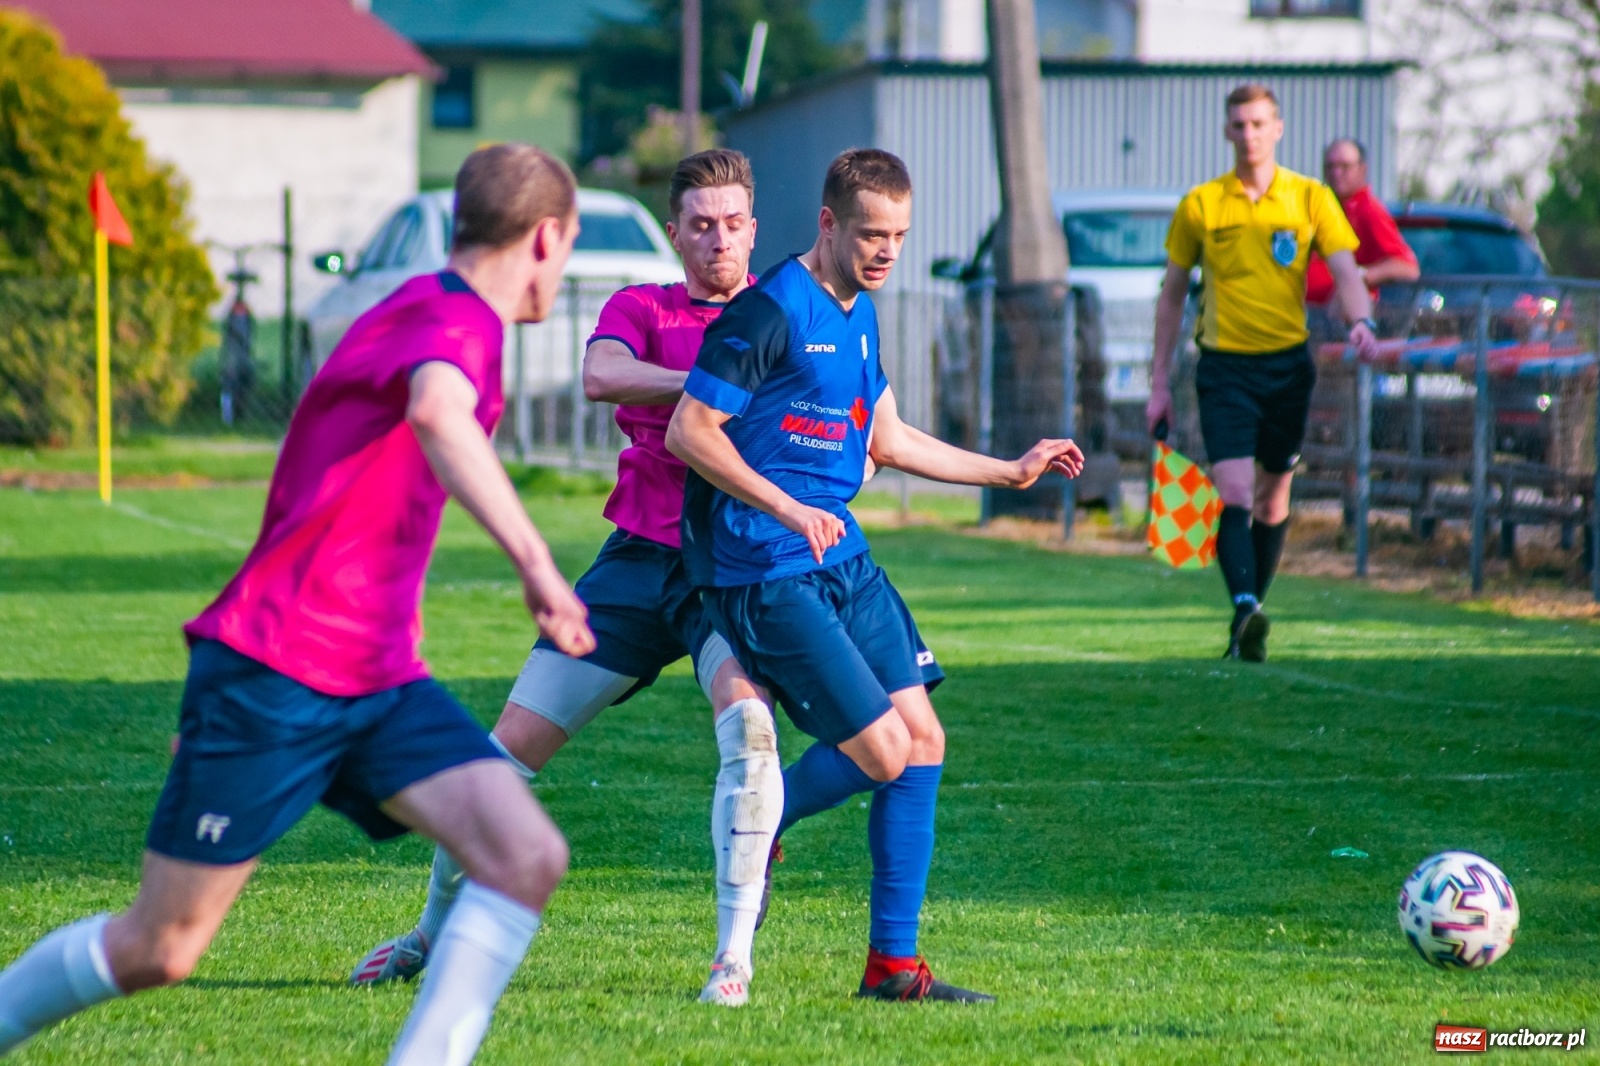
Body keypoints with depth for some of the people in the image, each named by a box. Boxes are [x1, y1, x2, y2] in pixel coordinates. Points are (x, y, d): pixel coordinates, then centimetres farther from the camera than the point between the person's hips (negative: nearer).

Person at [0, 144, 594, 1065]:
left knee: (530, 858, -15)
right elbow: (437, 414, -40)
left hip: (380, 680, 9)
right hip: (275, 675, -9)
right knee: (156, 951, 0)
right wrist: (534, 559, -47)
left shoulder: (433, 315, 16)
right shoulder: (453, 318, -14)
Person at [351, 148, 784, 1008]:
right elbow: (601, 374, -18)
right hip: (639, 558, 2)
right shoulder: (640, 310, 6)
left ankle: (734, 959, -26)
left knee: (747, 722, -31)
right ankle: (433, 931, 21)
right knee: (514, 743, 0)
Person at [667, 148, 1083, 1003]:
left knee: (923, 740, 4)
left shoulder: (858, 314, 14)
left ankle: (893, 964, 10)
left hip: (842, 559, 9)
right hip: (766, 573, -9)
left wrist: (1011, 472, 26)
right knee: (881, 753, -12)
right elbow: (688, 431, -16)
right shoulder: (770, 311, -15)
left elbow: (888, 440, 25)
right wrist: (789, 510, -24)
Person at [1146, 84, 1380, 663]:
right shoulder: (1200, 205, 2)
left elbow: (1345, 271, -4)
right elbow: (1172, 294, 9)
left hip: (1287, 362, 2)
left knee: (1273, 496, 10)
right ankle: (1245, 609, -30)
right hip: (1224, 364, -2)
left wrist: (1361, 321, -27)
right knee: (1233, 494, -17)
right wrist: (1159, 384, 7)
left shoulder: (1310, 198, 3)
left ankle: (1248, 621, 22)